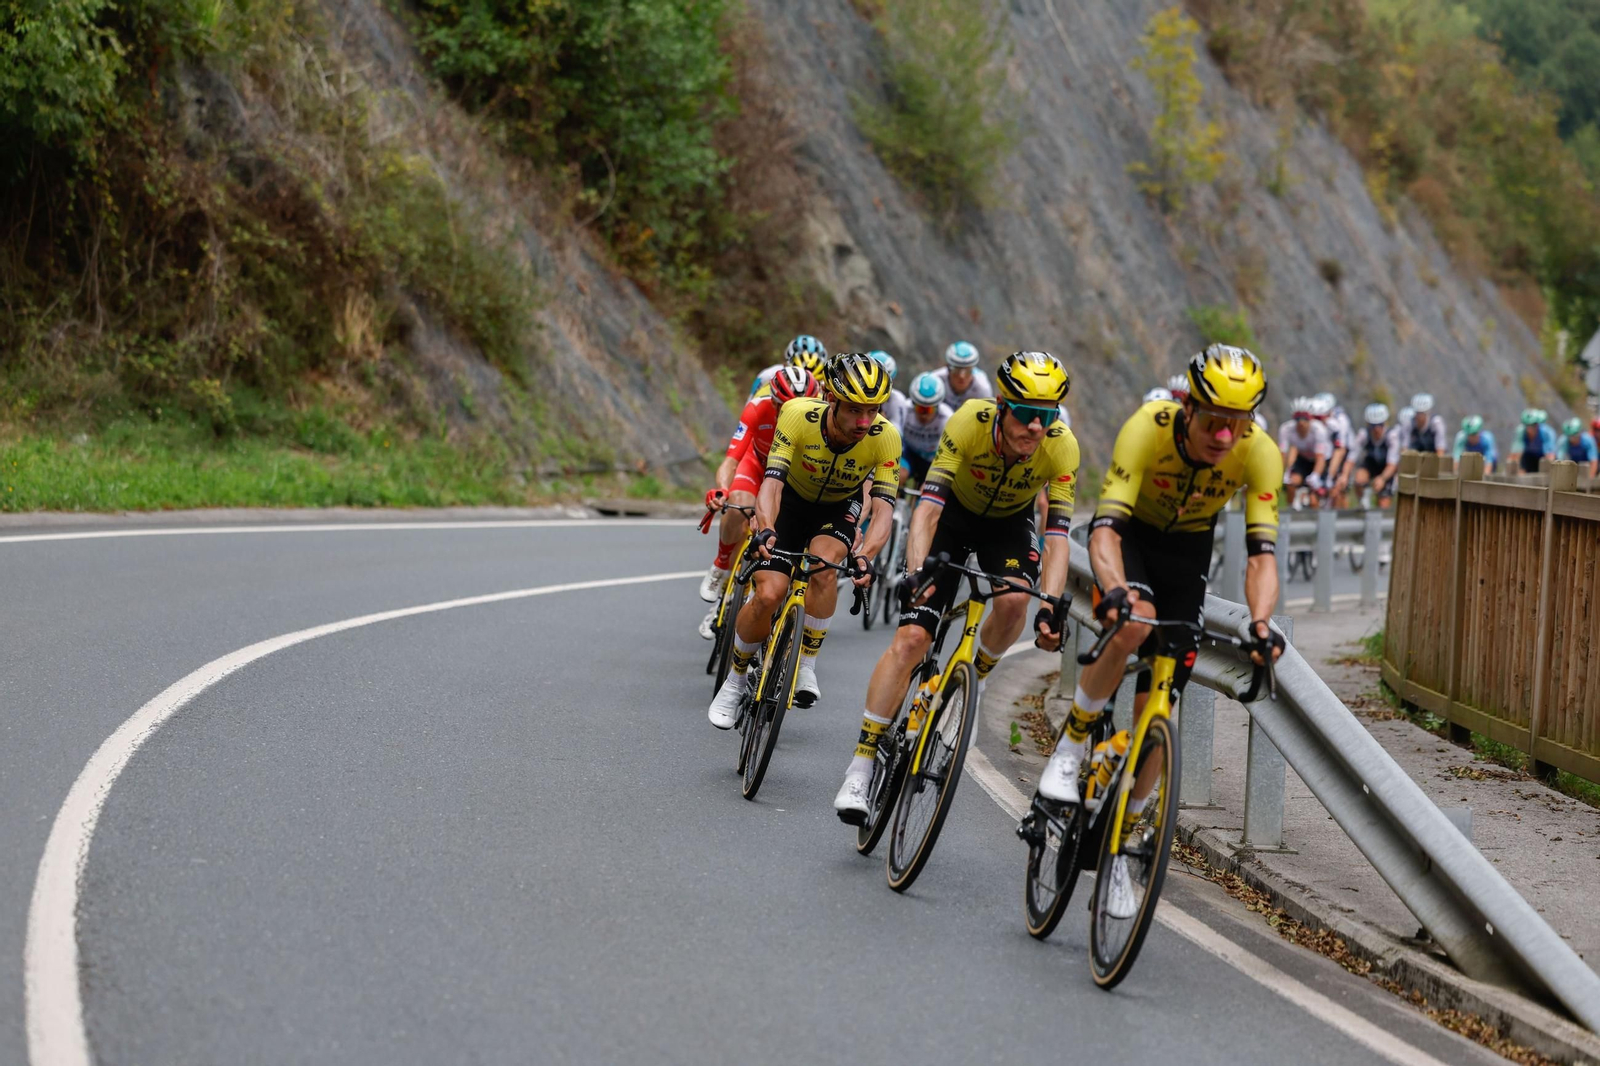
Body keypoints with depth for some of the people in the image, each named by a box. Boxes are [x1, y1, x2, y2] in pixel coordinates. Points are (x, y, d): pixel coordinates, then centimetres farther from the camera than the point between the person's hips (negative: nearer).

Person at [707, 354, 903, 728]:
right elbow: (772, 480, -36)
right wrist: (765, 529, -55)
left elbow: (883, 508, -33)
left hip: (840, 507, 0)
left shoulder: (885, 438, -30)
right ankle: (734, 682, 9)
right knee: (767, 595, -16)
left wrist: (865, 556, -52)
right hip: (792, 500, 0)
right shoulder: (799, 416, -32)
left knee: (823, 561, -33)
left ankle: (806, 668, -18)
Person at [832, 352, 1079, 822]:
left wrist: (1050, 607, -43)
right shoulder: (969, 422, -34)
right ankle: (861, 763, -8)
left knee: (1014, 601, -30)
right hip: (953, 514, -1)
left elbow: (1058, 535, -30)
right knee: (910, 638, -14)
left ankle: (970, 683, 1)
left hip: (1009, 523, 1)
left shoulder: (1062, 447, -29)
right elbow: (928, 507, -37)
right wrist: (914, 572, -51)